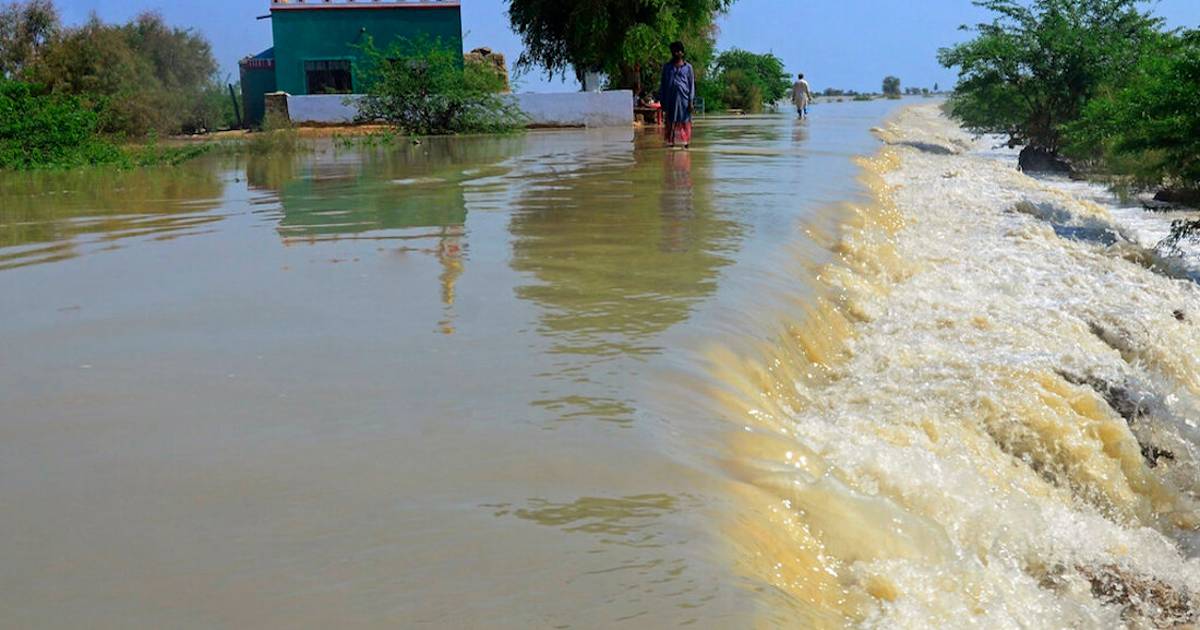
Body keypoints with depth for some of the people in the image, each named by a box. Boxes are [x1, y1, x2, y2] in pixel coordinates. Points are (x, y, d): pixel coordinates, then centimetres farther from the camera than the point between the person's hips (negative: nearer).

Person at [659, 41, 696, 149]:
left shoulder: (688, 67, 7)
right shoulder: (667, 67, 11)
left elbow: (692, 85, 5)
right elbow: (663, 85, 12)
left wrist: (691, 102, -4)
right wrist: (662, 101, 6)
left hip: (684, 99, -2)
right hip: (671, 99, 2)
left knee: (685, 122, -3)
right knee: (671, 122, -1)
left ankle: (686, 144, 0)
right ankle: (671, 143, 1)